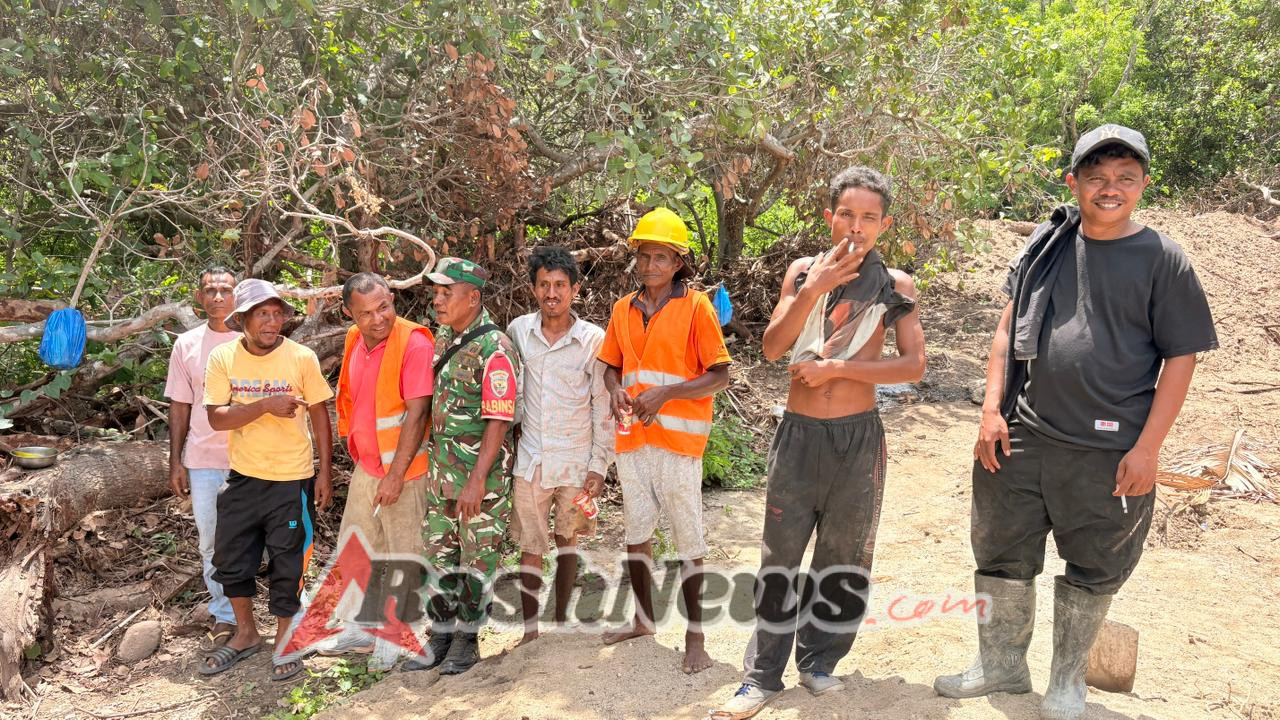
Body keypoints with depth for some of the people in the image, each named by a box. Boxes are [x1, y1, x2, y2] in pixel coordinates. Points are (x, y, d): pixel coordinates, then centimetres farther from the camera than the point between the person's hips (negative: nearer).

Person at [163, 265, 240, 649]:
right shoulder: (186, 344, 4)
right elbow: (179, 407, 8)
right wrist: (175, 462, 5)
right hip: (203, 459, 2)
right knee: (211, 542, 9)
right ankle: (225, 616, 23)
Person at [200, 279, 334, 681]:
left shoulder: (302, 358, -11)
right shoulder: (223, 358, -6)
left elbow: (319, 414, -4)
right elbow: (216, 418, -12)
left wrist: (324, 472, -4)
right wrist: (265, 406, -27)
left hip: (292, 479, -3)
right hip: (243, 478, 3)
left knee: (287, 563, 7)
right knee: (231, 558, 14)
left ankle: (284, 641, 28)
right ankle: (246, 634, 37)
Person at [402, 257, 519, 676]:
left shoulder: (494, 349, -18)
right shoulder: (442, 339, 7)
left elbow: (499, 421, -20)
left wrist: (477, 480, -21)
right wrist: (433, 460, 14)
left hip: (481, 473, -7)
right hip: (440, 467, 8)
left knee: (478, 558, 6)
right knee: (440, 553, 14)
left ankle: (467, 638, 21)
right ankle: (441, 633, 27)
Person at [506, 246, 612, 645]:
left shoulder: (594, 340, -10)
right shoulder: (518, 331, -2)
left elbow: (604, 407, -6)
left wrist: (599, 465, -7)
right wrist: (516, 424, 10)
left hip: (575, 460, -1)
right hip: (531, 459, 1)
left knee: (566, 539, 14)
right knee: (530, 546, 5)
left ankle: (561, 618, 30)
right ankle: (530, 630, 16)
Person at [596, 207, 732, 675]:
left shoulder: (695, 307, -6)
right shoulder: (623, 309, 9)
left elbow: (719, 376, -8)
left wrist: (665, 393, -19)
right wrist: (616, 391, -5)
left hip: (678, 439, -5)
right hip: (631, 438, 6)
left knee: (688, 539, 0)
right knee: (636, 531, 16)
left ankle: (695, 637, 12)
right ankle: (643, 619, 33)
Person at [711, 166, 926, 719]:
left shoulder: (896, 285, 0)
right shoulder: (803, 271, 4)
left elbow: (913, 365, -8)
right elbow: (773, 347, -6)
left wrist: (833, 368, -14)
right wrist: (814, 287, -17)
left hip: (858, 435, 0)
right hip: (798, 432, 1)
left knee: (844, 557, 10)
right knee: (780, 555, 4)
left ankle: (818, 662, 27)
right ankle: (763, 675, 14)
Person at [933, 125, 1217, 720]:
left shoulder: (1162, 260, -4)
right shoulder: (1046, 243, 5)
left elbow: (1181, 357, -5)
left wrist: (1147, 447, -10)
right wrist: (992, 409, 0)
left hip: (1109, 452, -3)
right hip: (1023, 436, 4)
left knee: (1092, 570, 11)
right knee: (1002, 554, 13)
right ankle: (1002, 664, 34)